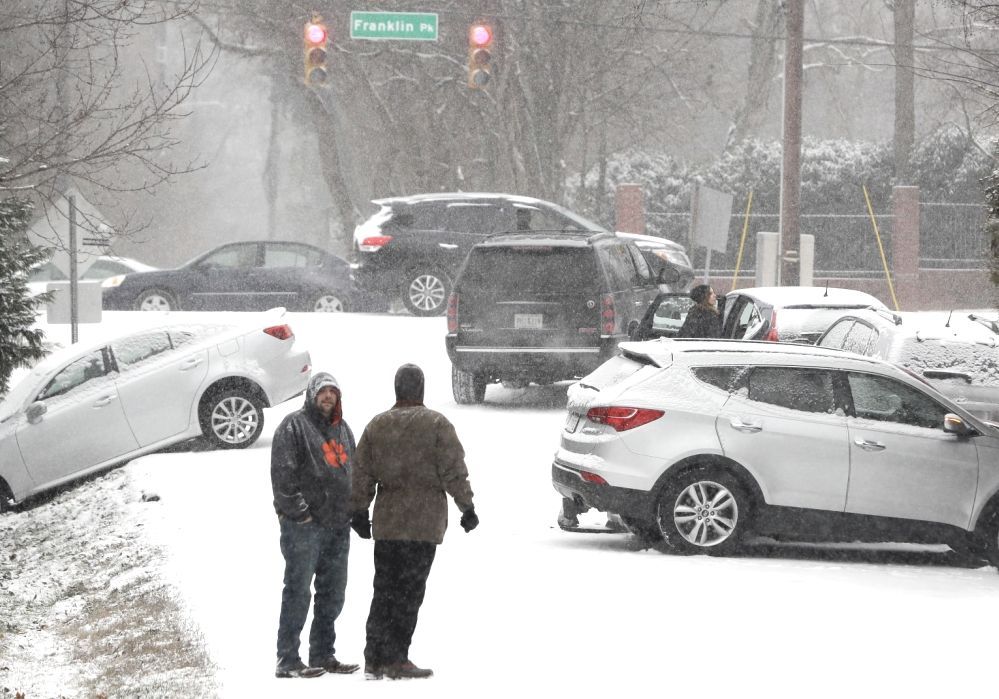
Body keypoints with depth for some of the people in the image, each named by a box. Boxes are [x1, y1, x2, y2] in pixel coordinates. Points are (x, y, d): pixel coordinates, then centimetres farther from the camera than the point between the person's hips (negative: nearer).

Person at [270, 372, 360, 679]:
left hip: (338, 526, 8)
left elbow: (352, 471, 27)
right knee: (298, 591, -7)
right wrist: (299, 511, -17)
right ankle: (287, 660, -5)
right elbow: (283, 473, -12)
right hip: (304, 526, -8)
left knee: (332, 595, 10)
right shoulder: (294, 426, -5)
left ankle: (323, 655, 19)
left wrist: (353, 510, 16)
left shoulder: (343, 429, 19)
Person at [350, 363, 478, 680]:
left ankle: (375, 659, 8)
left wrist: (360, 512, 18)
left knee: (384, 591, 10)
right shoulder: (436, 425, -6)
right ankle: (396, 659, -2)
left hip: (386, 523, 4)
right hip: (424, 523, -4)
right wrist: (467, 507, 2)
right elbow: (453, 472, -8)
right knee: (410, 592, -1)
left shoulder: (377, 425, 7)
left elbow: (362, 475, 9)